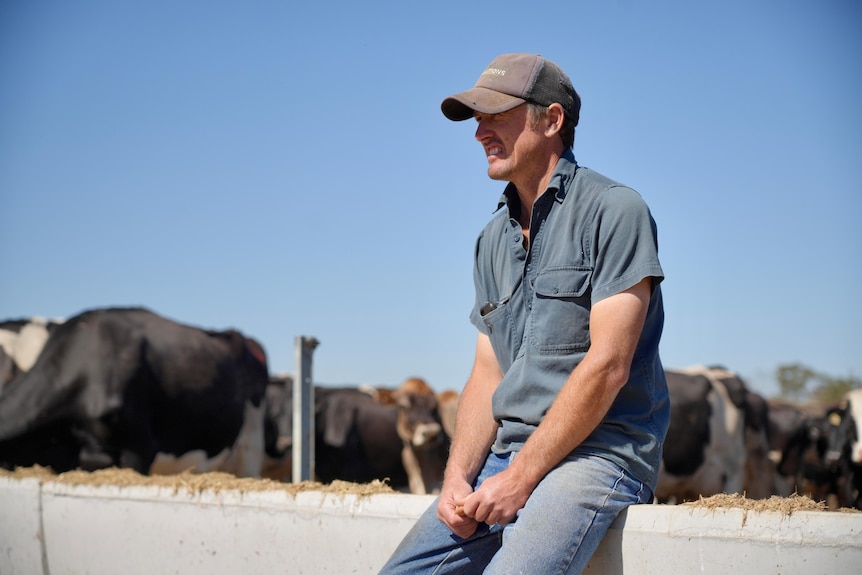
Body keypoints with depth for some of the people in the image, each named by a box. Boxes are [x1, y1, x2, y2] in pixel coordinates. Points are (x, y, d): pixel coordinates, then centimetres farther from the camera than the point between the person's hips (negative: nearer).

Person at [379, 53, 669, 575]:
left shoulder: (614, 210, -7)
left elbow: (607, 365, -15)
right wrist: (458, 477, -2)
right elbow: (488, 374, 15)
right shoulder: (494, 238, 17)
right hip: (506, 451, 7)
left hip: (599, 449, -7)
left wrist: (520, 477, -16)